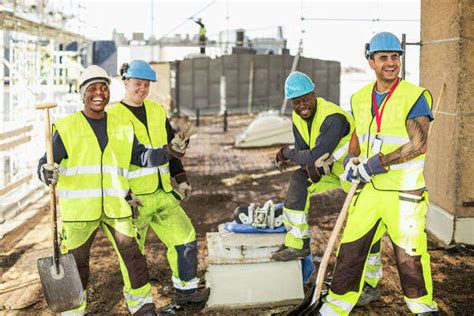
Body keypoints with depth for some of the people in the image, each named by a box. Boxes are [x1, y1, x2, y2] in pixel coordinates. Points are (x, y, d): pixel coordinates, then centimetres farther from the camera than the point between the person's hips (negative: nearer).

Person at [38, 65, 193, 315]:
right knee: (76, 265, 9)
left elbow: (142, 157, 12)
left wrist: (168, 151, -4)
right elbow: (46, 162, -4)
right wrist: (46, 173, -28)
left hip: (116, 208, 3)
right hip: (78, 209, -2)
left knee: (133, 258, 5)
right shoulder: (66, 128, -2)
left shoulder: (122, 127, 10)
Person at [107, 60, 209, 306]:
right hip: (134, 198, -6)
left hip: (163, 193, 6)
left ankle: (185, 289, 23)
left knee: (185, 237, 7)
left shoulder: (157, 111, 12)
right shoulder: (113, 117, -6)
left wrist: (180, 178, 13)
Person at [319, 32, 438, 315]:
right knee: (351, 249, 7)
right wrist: (352, 158, 4)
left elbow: (418, 145, -16)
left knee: (410, 255, 3)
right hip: (369, 189, 5)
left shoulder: (414, 96, -9)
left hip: (404, 192, -5)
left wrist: (374, 165, -18)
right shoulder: (360, 98, 10)